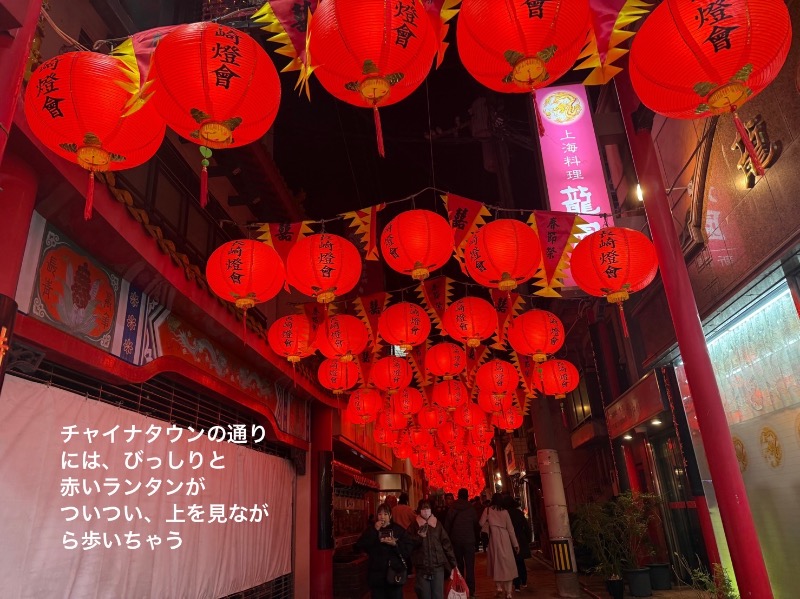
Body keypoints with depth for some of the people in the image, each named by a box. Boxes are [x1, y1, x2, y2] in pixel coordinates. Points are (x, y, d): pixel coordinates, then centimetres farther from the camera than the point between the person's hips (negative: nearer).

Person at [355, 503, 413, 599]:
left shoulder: (399, 530, 3)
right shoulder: (371, 530, 7)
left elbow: (408, 550, -4)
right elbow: (359, 547, -9)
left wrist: (395, 544, -20)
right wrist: (374, 531, -14)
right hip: (376, 576, 1)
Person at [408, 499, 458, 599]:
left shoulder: (437, 524, 5)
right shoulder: (414, 525, 2)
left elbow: (446, 544, 4)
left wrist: (453, 563, 2)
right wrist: (419, 537, -15)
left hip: (438, 566, 0)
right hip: (422, 568, 0)